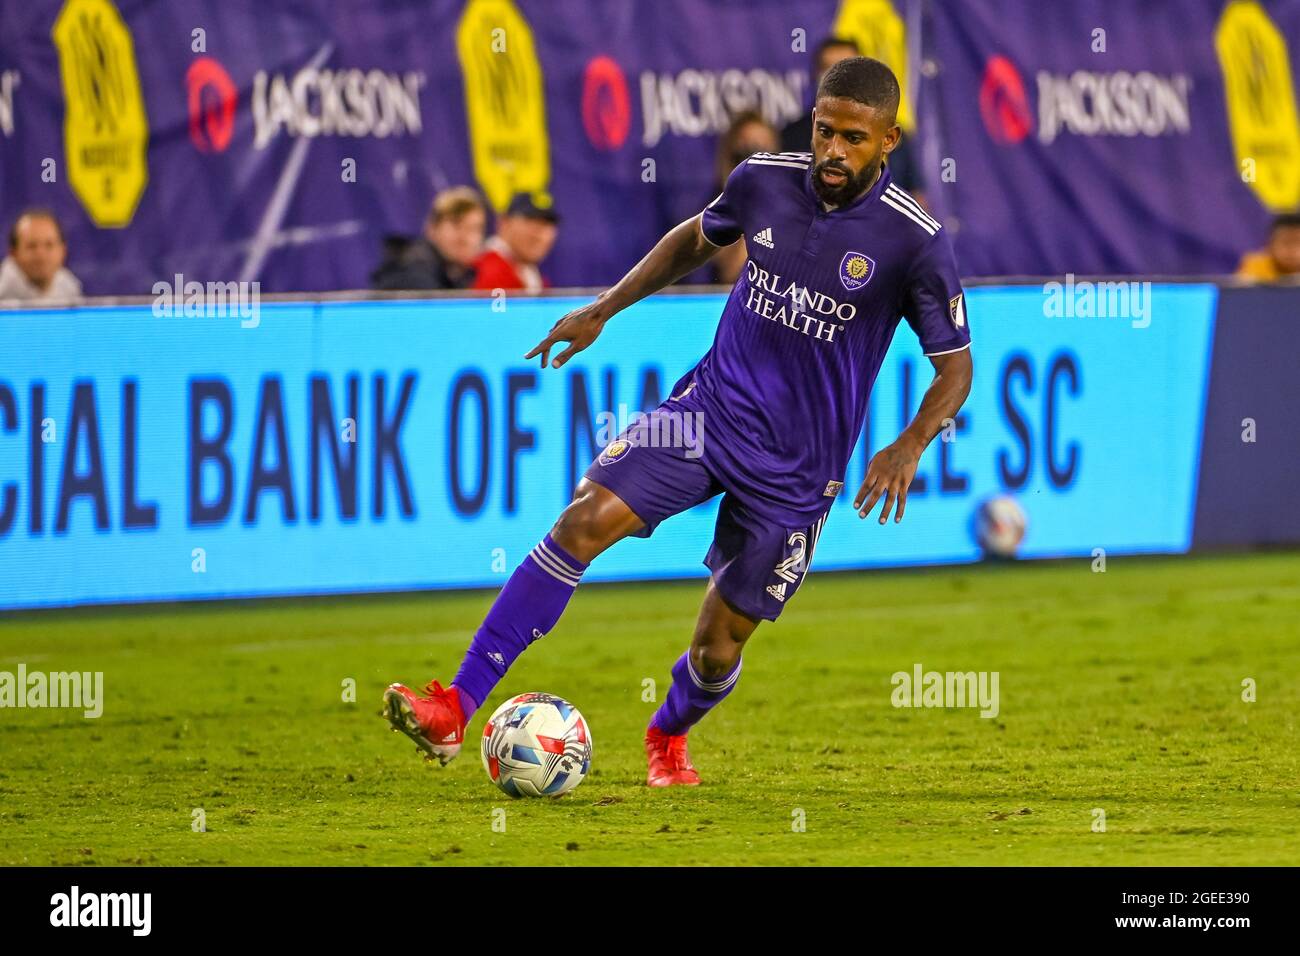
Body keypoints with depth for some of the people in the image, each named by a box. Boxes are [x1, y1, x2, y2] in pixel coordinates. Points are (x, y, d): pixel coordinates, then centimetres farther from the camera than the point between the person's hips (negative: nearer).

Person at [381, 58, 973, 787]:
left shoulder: (916, 242, -15)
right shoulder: (766, 181, -3)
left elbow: (955, 369, -6)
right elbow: (697, 239, 19)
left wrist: (910, 447, -23)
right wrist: (603, 310, 14)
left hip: (797, 467, -2)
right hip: (711, 404, 3)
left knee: (720, 644, 2)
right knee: (586, 521, -19)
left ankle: (670, 734, 40)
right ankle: (456, 709, -20)